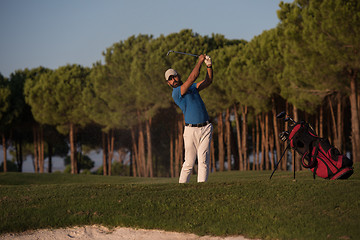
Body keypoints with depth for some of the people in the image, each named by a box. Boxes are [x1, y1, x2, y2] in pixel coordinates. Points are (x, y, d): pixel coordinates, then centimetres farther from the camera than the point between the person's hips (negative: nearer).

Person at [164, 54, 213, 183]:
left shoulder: (192, 87, 17)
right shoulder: (176, 92, -7)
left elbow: (208, 81, 11)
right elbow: (192, 78, -16)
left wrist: (209, 66, -4)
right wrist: (200, 61, -10)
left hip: (205, 128, 5)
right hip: (191, 130, -5)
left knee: (203, 160, -5)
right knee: (189, 162, -4)